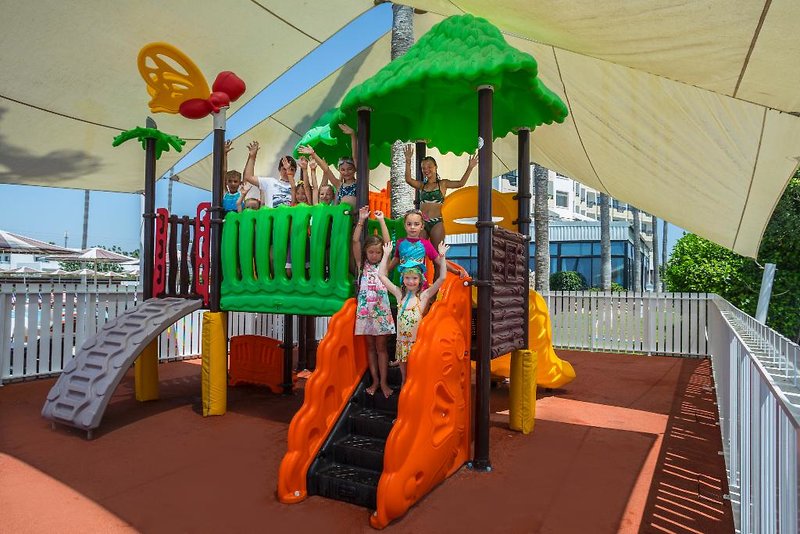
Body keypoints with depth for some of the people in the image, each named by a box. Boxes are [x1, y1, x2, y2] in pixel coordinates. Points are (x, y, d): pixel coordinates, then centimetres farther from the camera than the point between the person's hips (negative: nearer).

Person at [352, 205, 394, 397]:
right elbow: (355, 241, -5)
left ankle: (383, 382, 9)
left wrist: (381, 221, -4)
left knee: (381, 347, 4)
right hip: (364, 309, 1)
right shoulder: (362, 265, 5)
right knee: (370, 346, 9)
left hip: (381, 310, -1)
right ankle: (375, 380, 18)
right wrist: (361, 220, -10)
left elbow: (388, 243, -6)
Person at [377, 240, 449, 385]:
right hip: (402, 340, 3)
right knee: (404, 370, 15)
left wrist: (442, 256, -17)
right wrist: (386, 254, 3)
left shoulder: (424, 295, -5)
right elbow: (381, 275, 4)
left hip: (418, 340, -3)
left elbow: (442, 278, -13)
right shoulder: (400, 294, 3)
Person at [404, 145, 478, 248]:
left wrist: (470, 168, -13)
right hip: (422, 222, 3)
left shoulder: (442, 184, 7)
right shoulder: (422, 185, 13)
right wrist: (408, 161, -12)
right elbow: (408, 180, -4)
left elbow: (460, 183, -4)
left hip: (436, 223, -3)